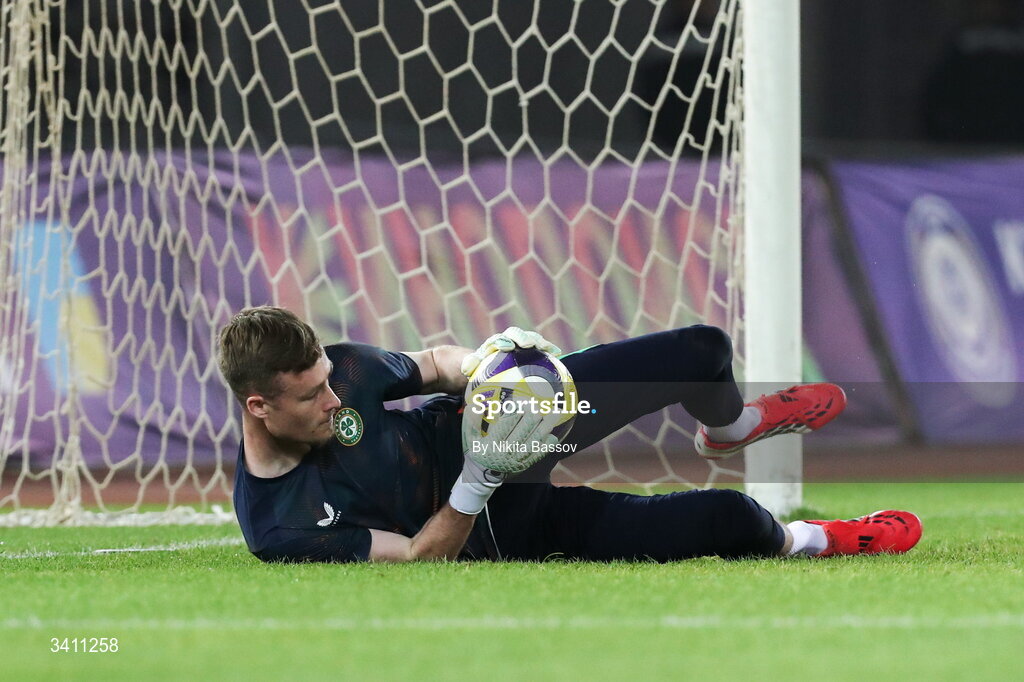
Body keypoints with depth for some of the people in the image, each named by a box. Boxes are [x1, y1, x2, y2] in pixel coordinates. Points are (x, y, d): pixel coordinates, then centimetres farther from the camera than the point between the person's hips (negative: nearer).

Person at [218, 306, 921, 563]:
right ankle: (811, 540, 22)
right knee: (731, 521, -17)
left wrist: (478, 362, -20)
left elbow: (433, 363, 1)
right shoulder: (278, 528, -32)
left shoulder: (339, 366, -20)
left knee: (703, 353, 1)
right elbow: (418, 556, -27)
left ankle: (730, 427, 43)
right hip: (500, 530, -4)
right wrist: (478, 483, -39)